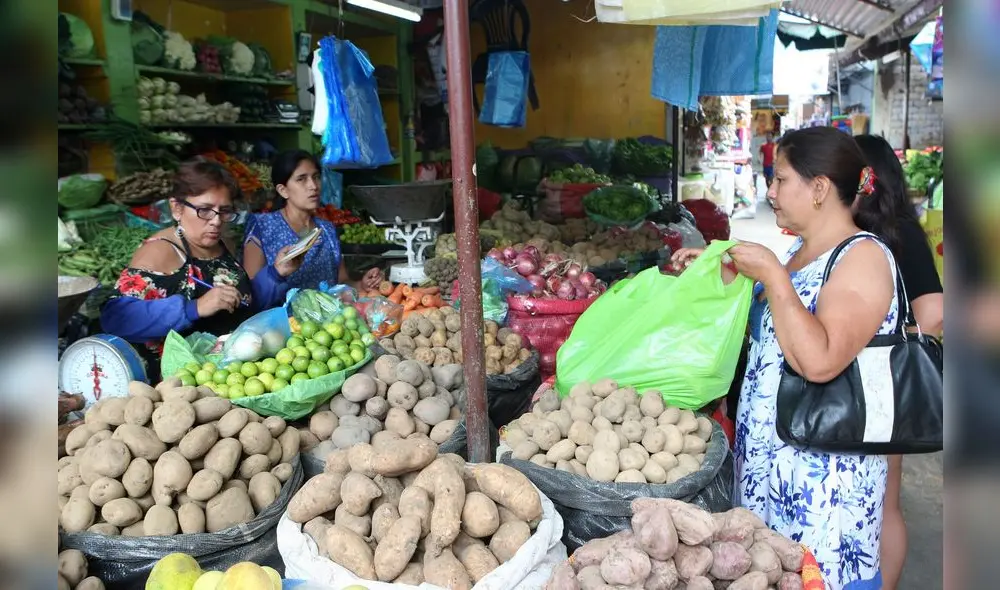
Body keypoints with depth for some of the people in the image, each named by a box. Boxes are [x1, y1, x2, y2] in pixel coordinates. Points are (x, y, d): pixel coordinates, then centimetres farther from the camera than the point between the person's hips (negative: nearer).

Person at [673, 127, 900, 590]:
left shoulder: (863, 256, -17)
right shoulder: (799, 250, 9)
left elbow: (819, 360, -29)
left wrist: (771, 273, -23)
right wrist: (718, 270, 10)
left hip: (820, 473, -8)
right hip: (766, 455, 8)